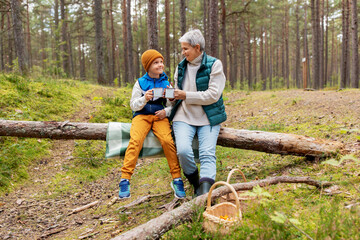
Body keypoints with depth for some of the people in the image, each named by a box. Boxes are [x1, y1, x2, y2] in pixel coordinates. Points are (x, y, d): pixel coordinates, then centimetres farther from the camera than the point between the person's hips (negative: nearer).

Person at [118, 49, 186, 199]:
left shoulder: (166, 83, 14)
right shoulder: (140, 83, 9)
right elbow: (133, 105, 7)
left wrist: (166, 112, -7)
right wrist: (144, 99, -13)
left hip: (159, 116, 1)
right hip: (141, 116, -1)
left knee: (167, 140, -29)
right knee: (135, 140, -30)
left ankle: (177, 180, -20)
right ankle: (125, 179, -27)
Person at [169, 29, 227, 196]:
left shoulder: (214, 65, -2)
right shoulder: (181, 66, 14)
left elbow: (213, 95, -12)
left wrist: (186, 95, -15)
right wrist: (172, 95, -1)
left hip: (208, 118, -2)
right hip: (184, 117, 3)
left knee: (207, 154, -19)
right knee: (183, 151, -21)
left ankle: (205, 192, -29)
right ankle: (196, 184, 1)